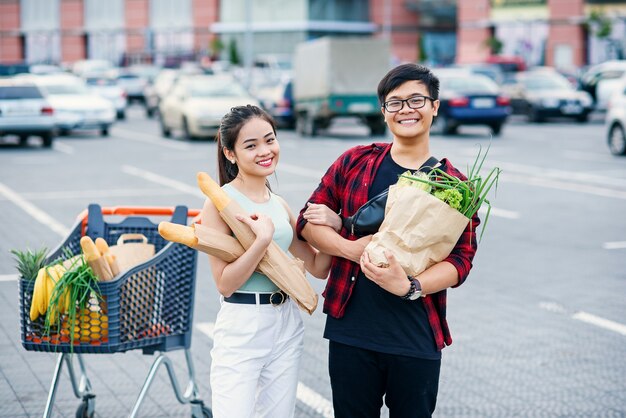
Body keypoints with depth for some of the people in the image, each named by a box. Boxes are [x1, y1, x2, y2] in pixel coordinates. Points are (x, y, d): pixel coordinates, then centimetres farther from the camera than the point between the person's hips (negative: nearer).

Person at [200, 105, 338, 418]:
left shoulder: (279, 205, 10)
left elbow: (319, 268, 12)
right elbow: (224, 283, -13)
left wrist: (332, 226, -5)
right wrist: (263, 240, -25)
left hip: (286, 326, 7)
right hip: (241, 330, -6)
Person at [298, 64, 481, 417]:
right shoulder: (355, 162, 5)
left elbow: (461, 259, -5)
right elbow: (308, 221, 7)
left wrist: (410, 287, -22)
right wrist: (352, 249, -12)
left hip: (417, 341, -1)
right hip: (350, 333, 1)